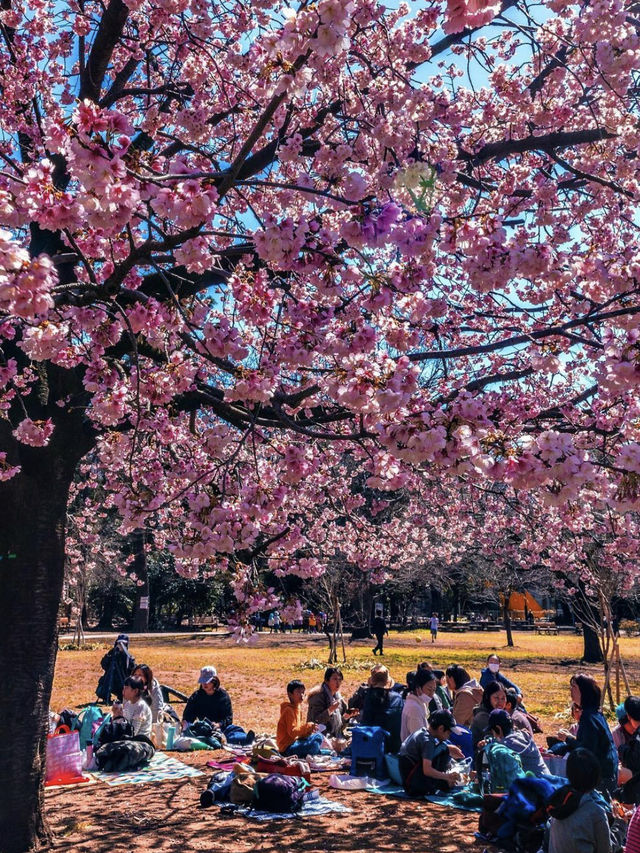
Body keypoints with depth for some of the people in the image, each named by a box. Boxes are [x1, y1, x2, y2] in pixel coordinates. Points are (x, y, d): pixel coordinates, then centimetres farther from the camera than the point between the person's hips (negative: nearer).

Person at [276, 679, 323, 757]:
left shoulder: (298, 707, 12)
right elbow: (292, 732, -23)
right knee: (314, 745, -26)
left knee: (318, 736, 10)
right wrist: (307, 727, -21)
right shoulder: (288, 710, -16)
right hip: (287, 747, -10)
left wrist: (309, 730, -3)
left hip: (295, 740, 10)